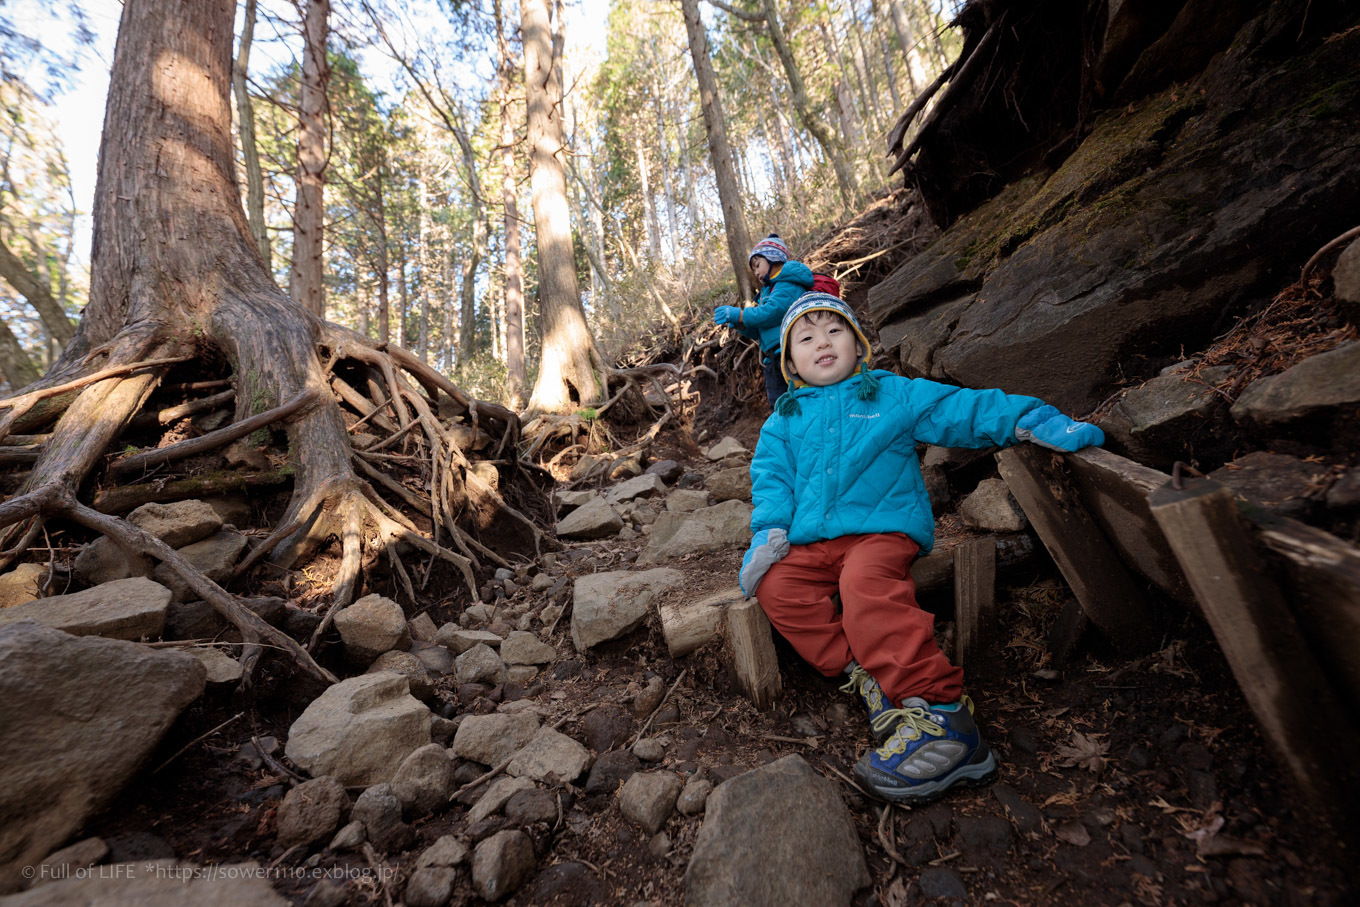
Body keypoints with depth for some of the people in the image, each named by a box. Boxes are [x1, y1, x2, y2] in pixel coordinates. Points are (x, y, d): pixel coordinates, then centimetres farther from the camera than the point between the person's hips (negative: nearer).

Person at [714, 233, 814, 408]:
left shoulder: (788, 282, -1)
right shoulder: (769, 289, 25)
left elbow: (774, 311, -17)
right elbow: (760, 332, 22)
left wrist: (737, 314, -10)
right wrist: (737, 322, 5)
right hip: (774, 360, 9)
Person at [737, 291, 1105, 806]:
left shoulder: (895, 394, 13)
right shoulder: (783, 422, 19)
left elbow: (966, 411, 9)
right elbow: (771, 478, 11)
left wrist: (1037, 421, -4)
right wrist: (769, 531, -6)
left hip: (883, 528, -3)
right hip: (811, 541, 4)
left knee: (866, 583, -35)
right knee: (777, 587, -24)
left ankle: (941, 713, -33)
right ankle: (868, 676, -21)